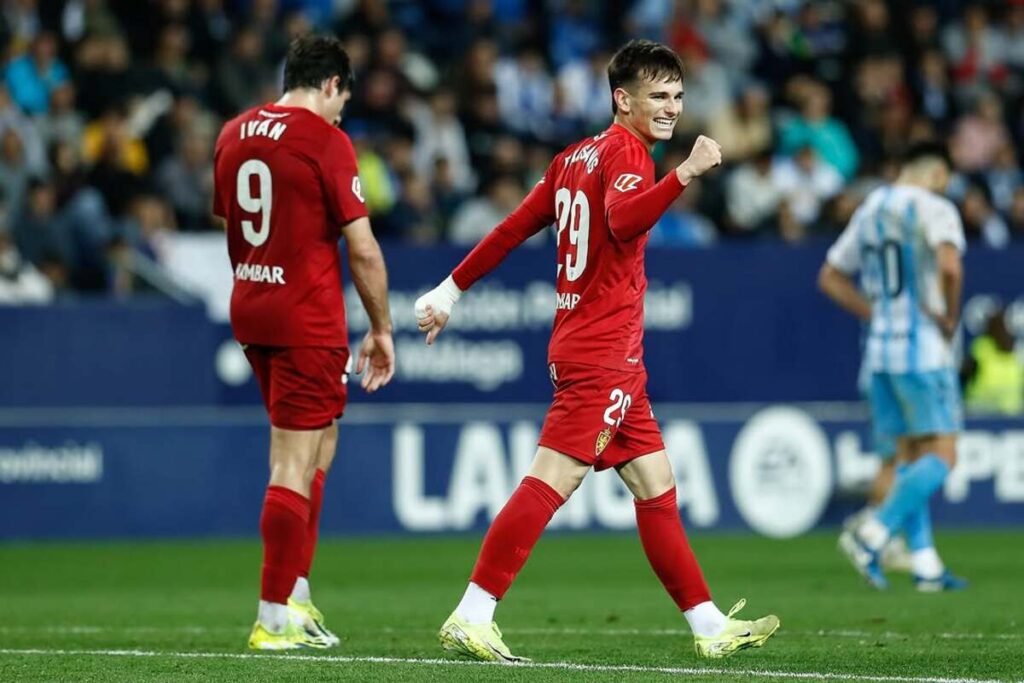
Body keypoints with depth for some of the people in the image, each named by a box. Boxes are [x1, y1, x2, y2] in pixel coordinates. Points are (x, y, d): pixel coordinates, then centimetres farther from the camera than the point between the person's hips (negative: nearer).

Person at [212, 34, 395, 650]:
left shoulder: (234, 134, 9)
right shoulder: (326, 139, -12)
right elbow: (362, 249, -12)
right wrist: (382, 330, -2)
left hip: (249, 311, 8)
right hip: (309, 319, -8)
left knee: (319, 442, 20)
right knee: (295, 466, -3)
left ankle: (296, 593, 18)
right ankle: (275, 619, -2)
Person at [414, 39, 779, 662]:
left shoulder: (575, 158, 16)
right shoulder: (625, 153, -10)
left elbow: (512, 229, 18)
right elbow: (624, 220, -31)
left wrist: (454, 289, 22)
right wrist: (685, 174, -38)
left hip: (599, 354, 10)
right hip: (604, 354, -10)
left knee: (656, 486, 10)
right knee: (553, 479, -13)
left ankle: (711, 627, 12)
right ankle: (471, 620, -16)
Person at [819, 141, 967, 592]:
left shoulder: (870, 210, 14)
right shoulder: (935, 208, -9)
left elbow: (830, 278, 19)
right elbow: (950, 266, -27)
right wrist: (950, 318, -13)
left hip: (881, 351, 8)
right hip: (924, 352, -7)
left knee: (909, 455, 12)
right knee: (941, 456, -4)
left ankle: (925, 565, 8)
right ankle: (871, 536, -19)